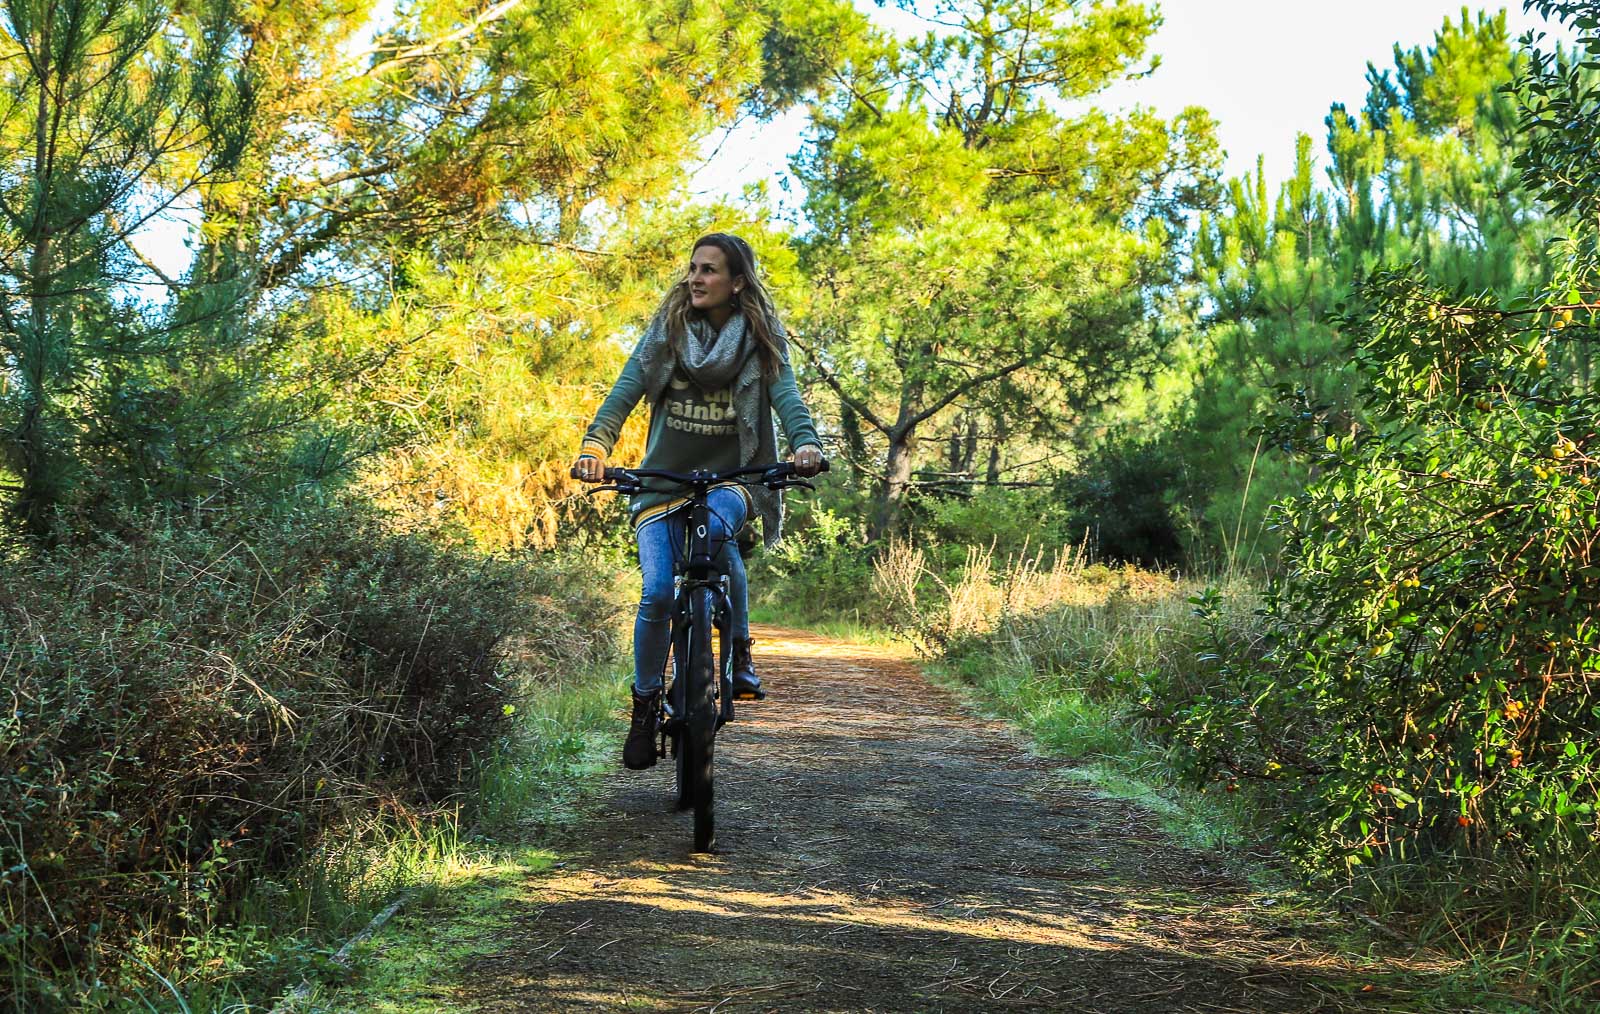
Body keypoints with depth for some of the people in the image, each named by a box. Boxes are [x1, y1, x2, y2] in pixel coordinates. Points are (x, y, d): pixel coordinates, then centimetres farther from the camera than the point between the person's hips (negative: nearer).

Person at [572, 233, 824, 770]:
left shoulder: (761, 340, 3)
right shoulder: (665, 334, 4)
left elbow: (786, 394, -11)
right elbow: (624, 392, -5)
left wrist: (806, 443, -32)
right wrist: (594, 445, -24)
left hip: (731, 476, -1)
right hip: (663, 479, 1)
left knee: (716, 527, -37)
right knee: (657, 594, -15)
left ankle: (740, 653, -16)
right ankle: (645, 705, 7)